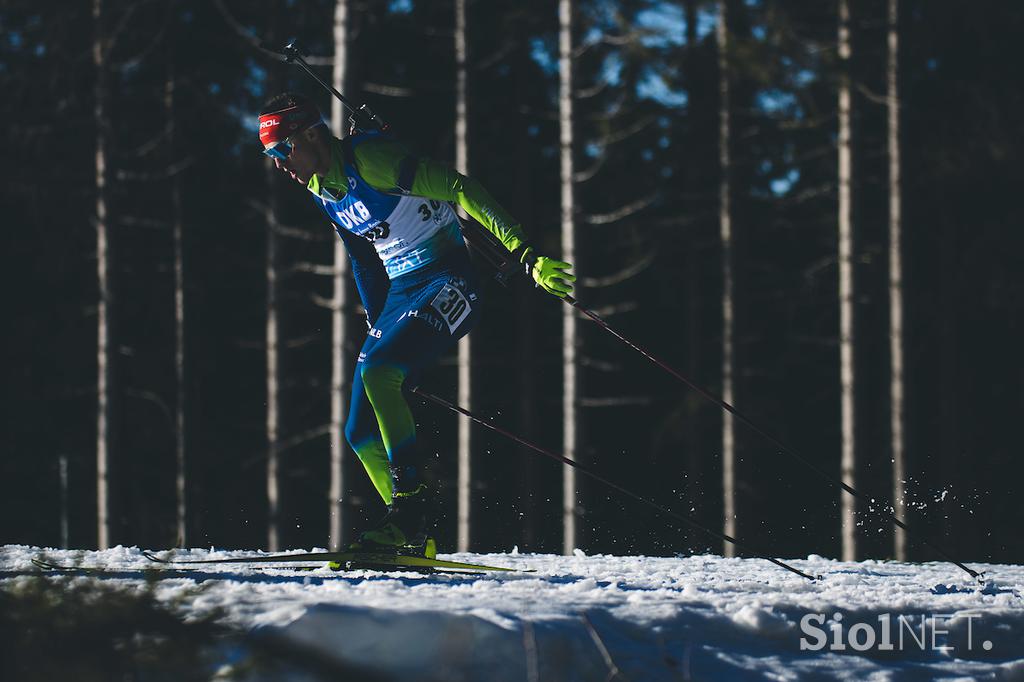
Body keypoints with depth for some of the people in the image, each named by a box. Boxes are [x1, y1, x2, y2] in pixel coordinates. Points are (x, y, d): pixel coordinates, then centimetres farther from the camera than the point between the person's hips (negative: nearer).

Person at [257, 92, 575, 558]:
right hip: (400, 292, 9)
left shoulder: (369, 160, -17)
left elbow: (458, 189, -21)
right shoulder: (320, 189, 9)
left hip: (449, 283, -9)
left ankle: (413, 503, -28)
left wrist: (525, 254, -27)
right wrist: (377, 325, 19)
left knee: (376, 371, -31)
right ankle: (413, 538, 3)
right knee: (362, 434, 0)